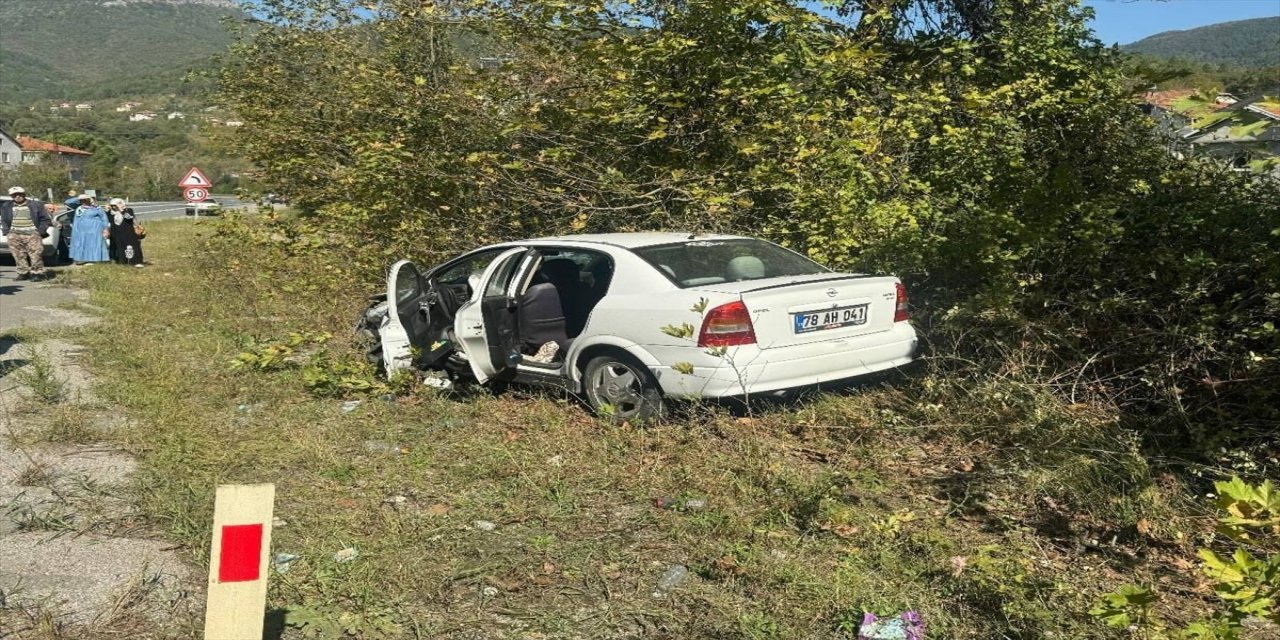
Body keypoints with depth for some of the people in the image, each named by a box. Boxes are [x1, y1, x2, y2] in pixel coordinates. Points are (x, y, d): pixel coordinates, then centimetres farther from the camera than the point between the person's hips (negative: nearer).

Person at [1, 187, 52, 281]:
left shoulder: (36, 204, 4)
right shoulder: (6, 206, 14)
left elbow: (45, 219, 4)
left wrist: (40, 231, -4)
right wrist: (6, 232, 8)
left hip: (32, 234, -3)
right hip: (14, 234, 4)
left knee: (35, 254, -8)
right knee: (19, 256, 3)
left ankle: (37, 273, -1)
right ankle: (23, 273, 9)